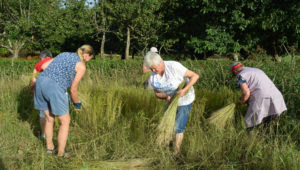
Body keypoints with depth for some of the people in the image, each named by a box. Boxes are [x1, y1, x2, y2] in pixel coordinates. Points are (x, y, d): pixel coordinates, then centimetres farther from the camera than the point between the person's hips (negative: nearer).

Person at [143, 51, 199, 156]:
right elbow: (157, 93, -2)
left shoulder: (174, 67, -30)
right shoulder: (153, 77, -12)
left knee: (178, 128, -2)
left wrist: (184, 90, -38)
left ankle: (176, 153, 12)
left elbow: (195, 76, -26)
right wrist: (166, 96, -25)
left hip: (185, 99, -6)